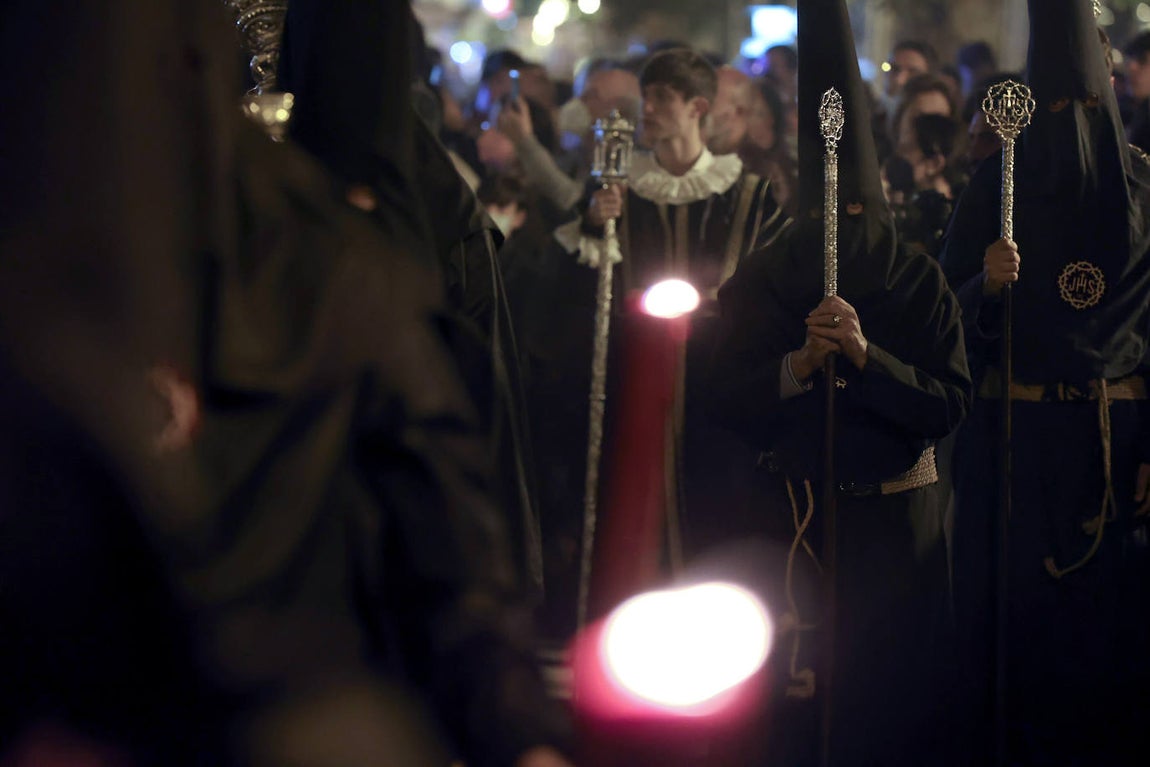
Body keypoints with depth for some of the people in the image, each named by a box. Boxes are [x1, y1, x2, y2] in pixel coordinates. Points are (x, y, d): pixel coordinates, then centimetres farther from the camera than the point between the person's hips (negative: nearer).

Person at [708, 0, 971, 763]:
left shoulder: (922, 281, 2)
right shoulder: (764, 278, 4)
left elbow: (951, 405, -6)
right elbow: (730, 400, -3)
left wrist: (866, 356, -20)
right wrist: (800, 363, -20)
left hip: (899, 519, 0)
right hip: (799, 518, 0)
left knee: (899, 685, 3)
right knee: (799, 692, 0)